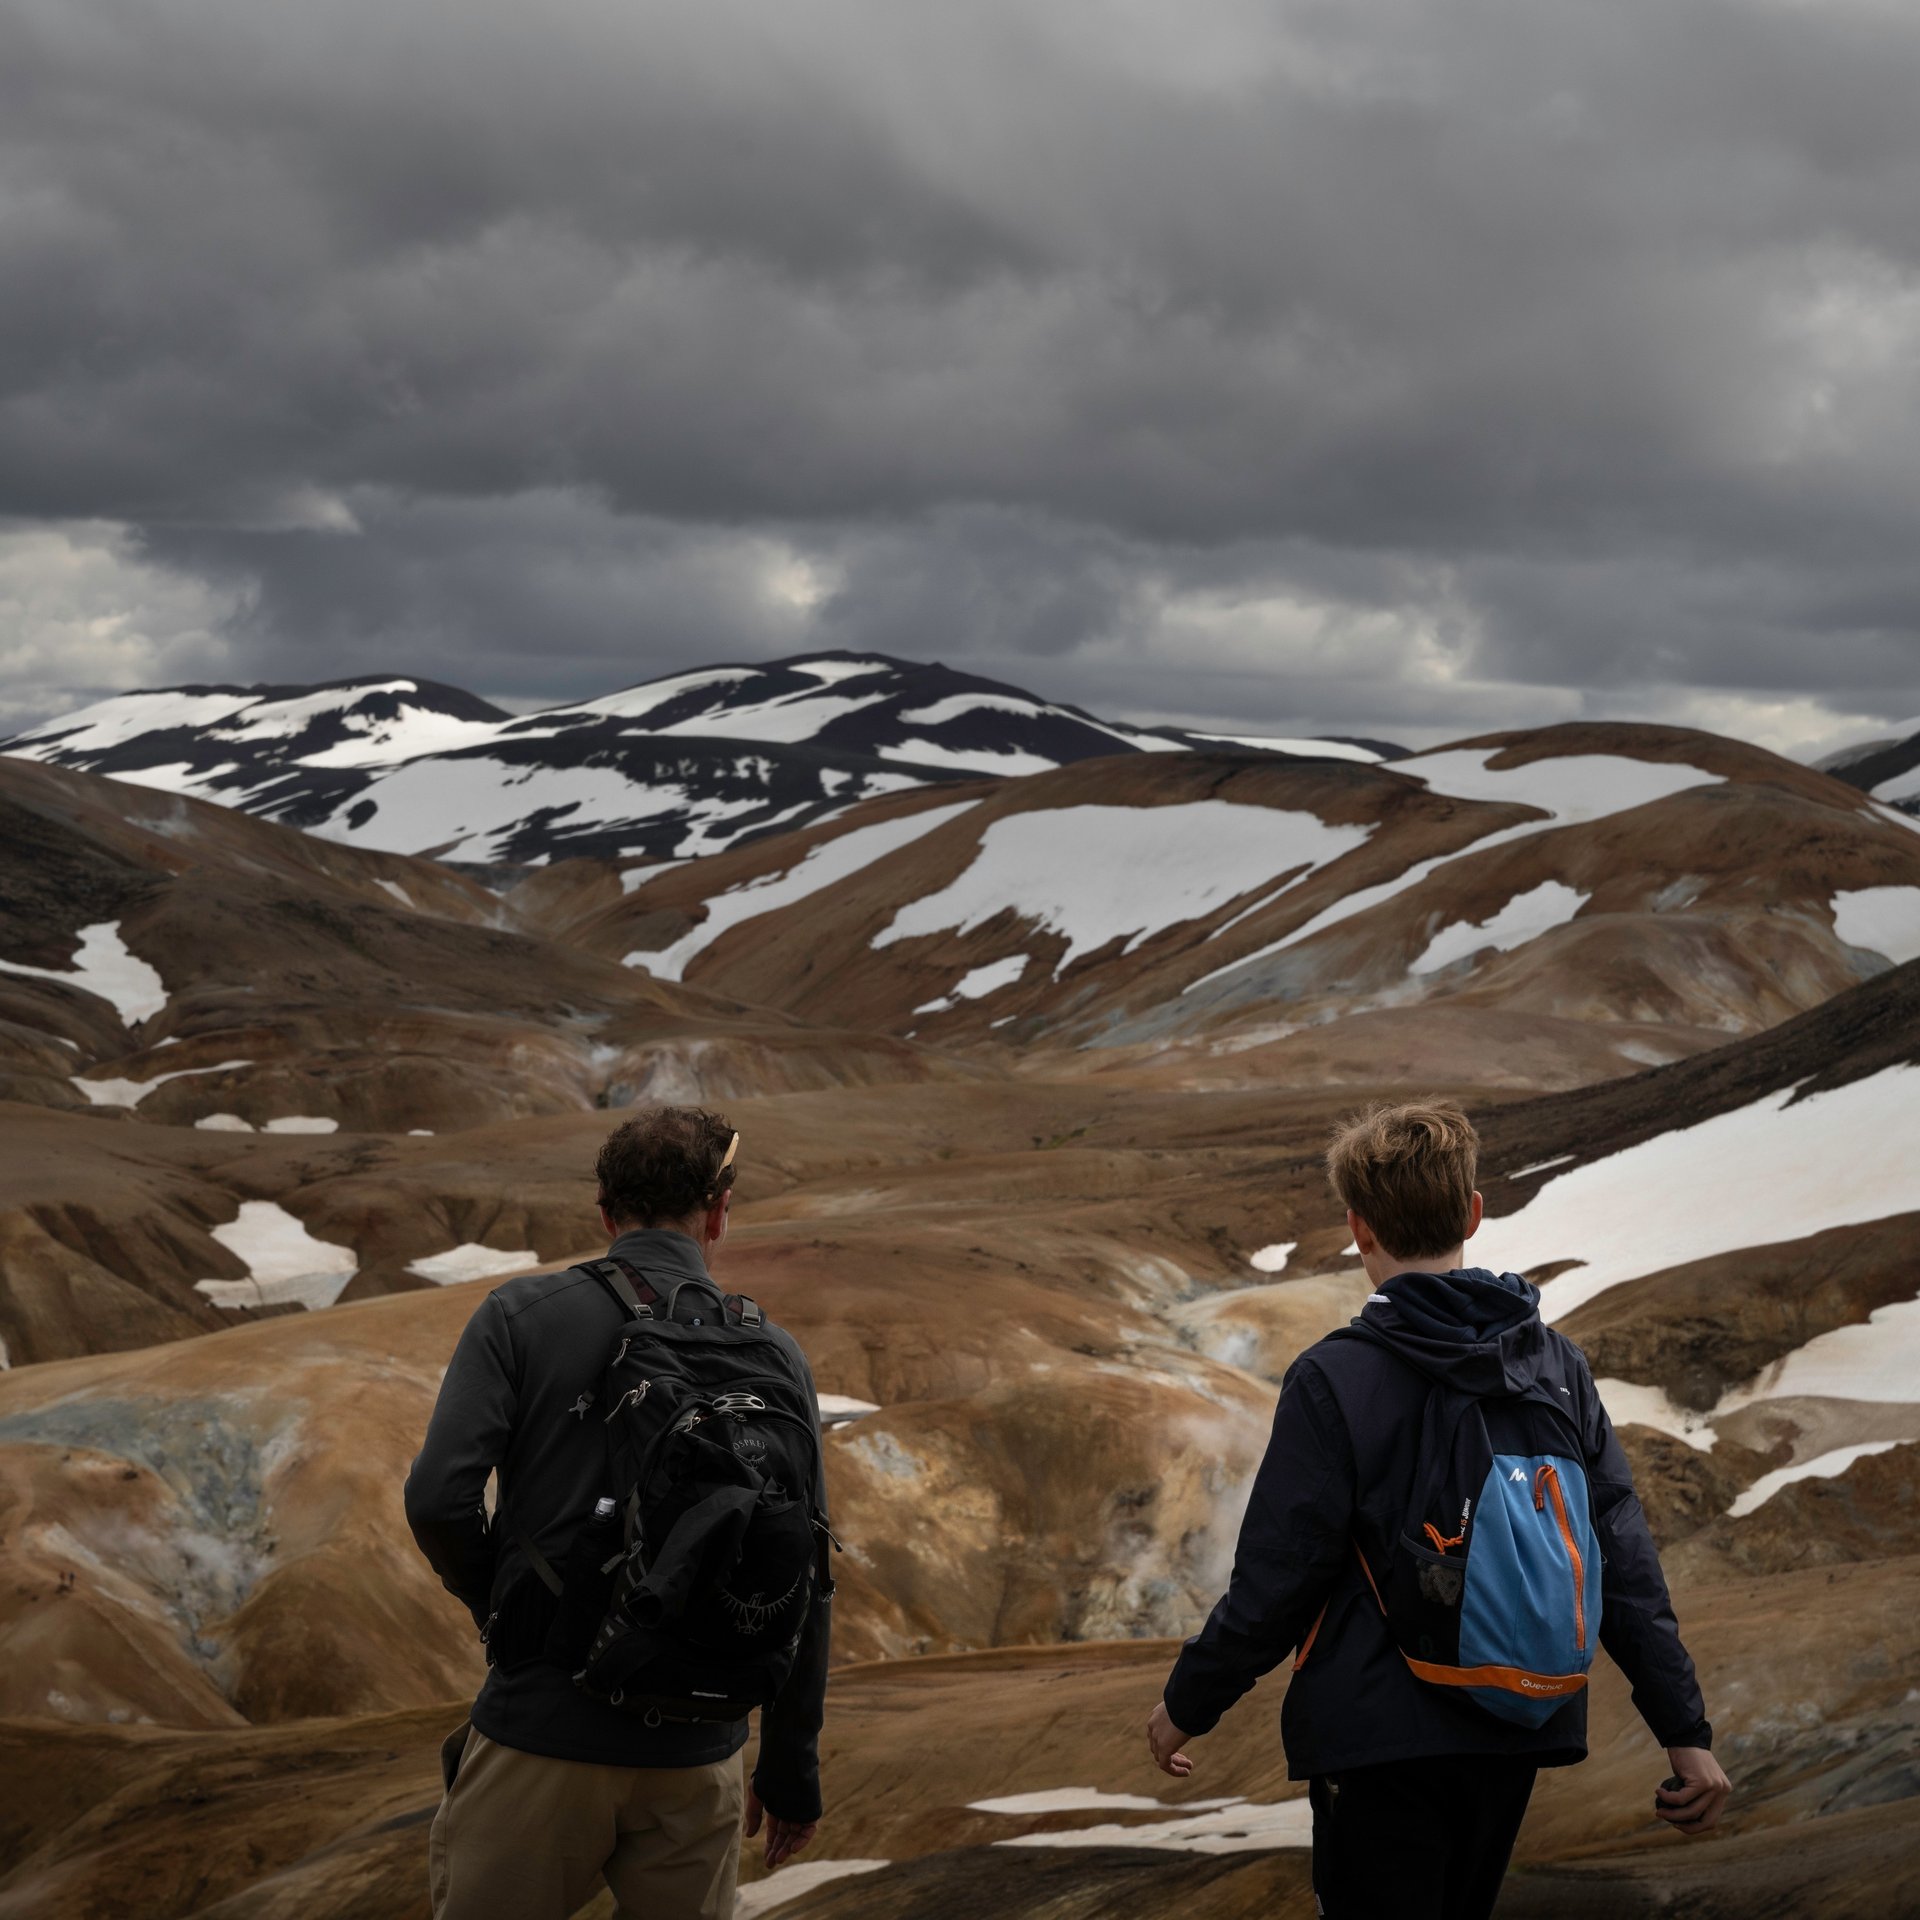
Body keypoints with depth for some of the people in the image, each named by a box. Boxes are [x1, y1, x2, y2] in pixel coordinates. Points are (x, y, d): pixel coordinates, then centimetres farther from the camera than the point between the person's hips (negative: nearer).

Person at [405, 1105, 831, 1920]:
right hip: (697, 1759, 2)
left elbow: (439, 1498, -13)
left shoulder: (520, 1315, -2)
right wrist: (791, 1770, 13)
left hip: (541, 1736, -2)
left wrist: (497, 1606, 8)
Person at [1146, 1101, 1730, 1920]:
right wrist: (1687, 1731, 2)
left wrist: (1187, 1704, 2)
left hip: (1380, 1740, -6)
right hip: (1515, 1737, 6)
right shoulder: (1557, 1364, 2)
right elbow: (1625, 1559, -1)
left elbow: (1275, 1581, -12)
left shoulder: (1335, 1378, -13)